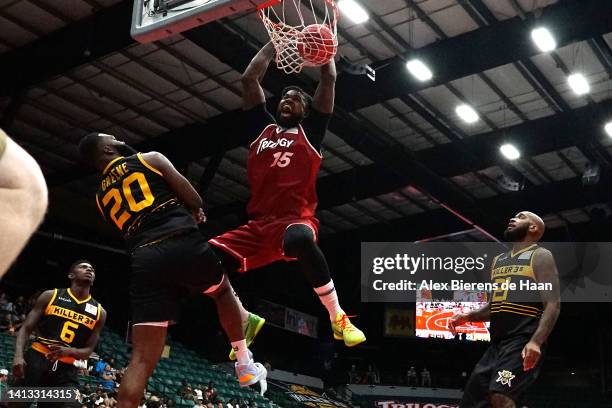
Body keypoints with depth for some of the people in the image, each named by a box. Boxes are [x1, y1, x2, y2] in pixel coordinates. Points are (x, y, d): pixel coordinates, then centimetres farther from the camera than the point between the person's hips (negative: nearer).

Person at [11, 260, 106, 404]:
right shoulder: (51, 296, 5)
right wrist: (18, 355, -14)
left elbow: (88, 350, 10)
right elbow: (26, 328, 4)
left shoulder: (99, 312, 10)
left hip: (66, 369, 2)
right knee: (15, 404, -3)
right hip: (36, 358, -1)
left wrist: (68, 351, -12)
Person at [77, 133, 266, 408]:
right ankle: (245, 365, 32)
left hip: (144, 261, 3)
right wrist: (194, 214, 26)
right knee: (223, 292, 30)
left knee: (142, 359, -1)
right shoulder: (150, 158, 10)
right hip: (183, 243, -3)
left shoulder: (101, 197, 25)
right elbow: (193, 199, 3)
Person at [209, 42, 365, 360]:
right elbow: (249, 78, 23)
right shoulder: (263, 127, 24)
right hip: (257, 224, 5)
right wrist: (275, 41, 29)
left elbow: (328, 79, 12)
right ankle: (246, 321, 12)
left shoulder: (310, 130, 15)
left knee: (300, 240, -42)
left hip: (296, 219, -5)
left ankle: (338, 318, -26)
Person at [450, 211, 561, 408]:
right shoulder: (498, 260, 23)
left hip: (523, 342, -8)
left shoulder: (540, 256, 0)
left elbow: (553, 305, -11)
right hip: (496, 343, 8)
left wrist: (536, 342, -25)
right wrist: (466, 317, 10)